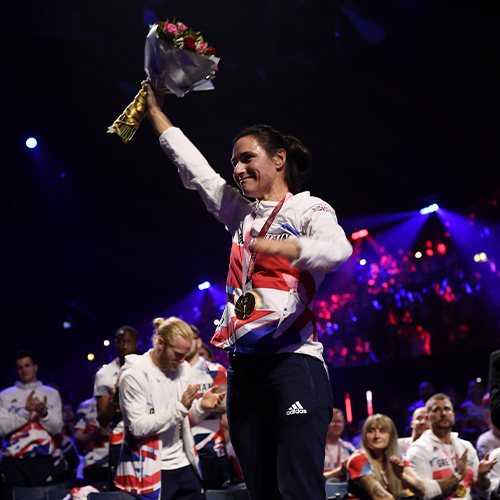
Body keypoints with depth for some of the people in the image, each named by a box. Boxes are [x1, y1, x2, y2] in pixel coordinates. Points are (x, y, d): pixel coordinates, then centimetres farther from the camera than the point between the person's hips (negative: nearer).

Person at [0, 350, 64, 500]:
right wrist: (26, 411, -13)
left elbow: (57, 428, 6)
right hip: (14, 461, -1)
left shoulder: (52, 394, 13)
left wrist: (43, 413, -11)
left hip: (43, 460, 1)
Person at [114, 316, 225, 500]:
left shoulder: (183, 369, 9)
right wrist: (180, 407, -23)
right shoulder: (134, 375, -11)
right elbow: (138, 428, -19)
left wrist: (202, 406, -4)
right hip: (152, 470, -6)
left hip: (184, 465, 6)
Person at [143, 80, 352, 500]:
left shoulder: (309, 209, 1)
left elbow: (337, 249, -21)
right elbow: (193, 167, 27)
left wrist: (276, 247, -39)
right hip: (244, 364, 7)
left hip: (293, 359, -7)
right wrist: (154, 110, 31)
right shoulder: (242, 214, 20)